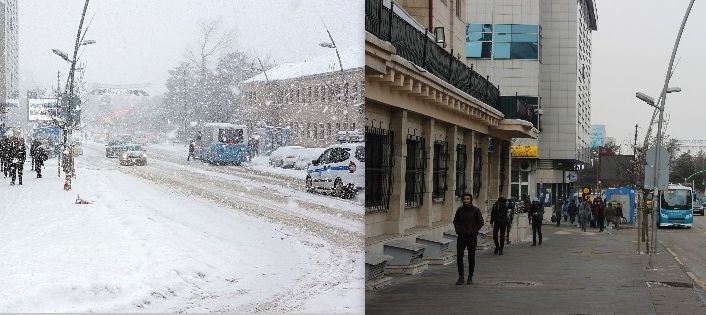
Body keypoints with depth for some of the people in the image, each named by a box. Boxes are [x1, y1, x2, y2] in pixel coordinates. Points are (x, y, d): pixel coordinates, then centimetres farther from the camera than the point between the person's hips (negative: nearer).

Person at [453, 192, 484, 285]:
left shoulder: (475, 210, -1)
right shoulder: (459, 210, 7)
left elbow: (481, 222, 0)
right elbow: (455, 221, 17)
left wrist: (474, 231, -9)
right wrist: (457, 230, 2)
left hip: (472, 237, -2)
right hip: (461, 236, 2)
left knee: (471, 257, 5)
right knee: (459, 256, -10)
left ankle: (470, 277, 16)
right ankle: (460, 277, -2)